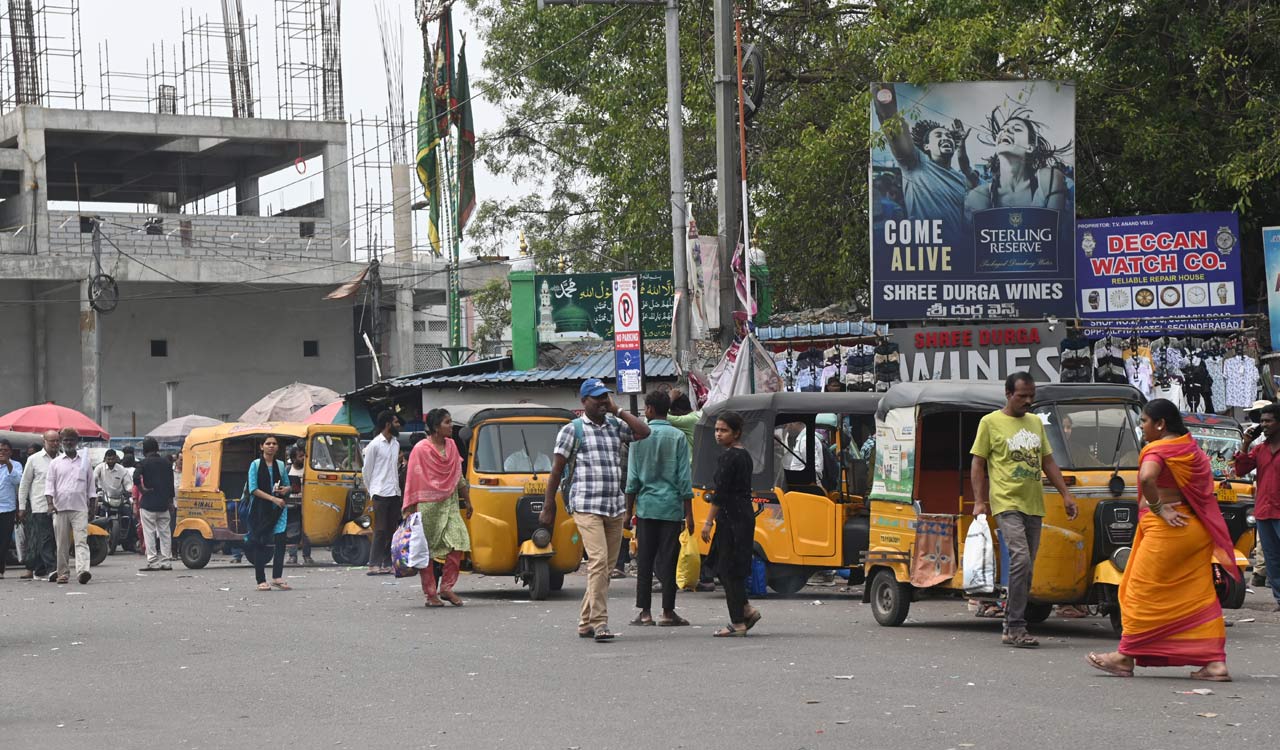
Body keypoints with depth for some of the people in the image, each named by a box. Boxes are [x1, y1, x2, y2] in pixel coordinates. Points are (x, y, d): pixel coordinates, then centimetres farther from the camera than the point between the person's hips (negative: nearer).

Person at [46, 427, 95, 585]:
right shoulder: (55, 463, 10)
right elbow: (49, 484, 5)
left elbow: (90, 485, 15)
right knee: (62, 544, 4)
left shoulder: (86, 461, 11)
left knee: (81, 541, -14)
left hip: (80, 508, -1)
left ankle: (82, 571, -28)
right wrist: (50, 503, -10)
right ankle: (63, 573, 12)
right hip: (60, 508, 1)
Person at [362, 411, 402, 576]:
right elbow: (367, 470, -1)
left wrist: (396, 485, 12)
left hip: (394, 492, 7)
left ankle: (387, 564, 11)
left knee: (392, 529, 7)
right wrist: (372, 490, 4)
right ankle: (374, 565, -7)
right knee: (380, 530, -8)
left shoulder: (396, 444, 13)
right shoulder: (375, 445, -7)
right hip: (381, 493, -7)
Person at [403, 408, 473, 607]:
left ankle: (446, 587, 0)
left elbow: (459, 477, 19)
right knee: (426, 551, 0)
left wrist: (467, 501, 19)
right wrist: (409, 510, -11)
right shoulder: (421, 450, -7)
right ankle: (431, 594, 7)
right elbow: (412, 482, -8)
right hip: (427, 506, -5)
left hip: (450, 504, 5)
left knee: (458, 541, -10)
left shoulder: (451, 445, 11)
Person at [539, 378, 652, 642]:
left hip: (615, 508, 6)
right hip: (587, 507, -6)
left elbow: (644, 432, -1)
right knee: (598, 561, -17)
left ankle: (586, 622, 17)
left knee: (606, 567, 8)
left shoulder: (615, 426, 15)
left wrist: (617, 411, 2)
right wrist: (548, 507, -1)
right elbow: (556, 470, 2)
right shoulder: (572, 430, 2)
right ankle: (599, 623, -20)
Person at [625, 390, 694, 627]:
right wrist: (688, 513, 1)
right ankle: (668, 612, 3)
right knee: (668, 560, 2)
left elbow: (632, 477, 2)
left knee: (644, 560, 5)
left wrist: (629, 510, 9)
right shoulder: (677, 437, -1)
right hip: (671, 506, -1)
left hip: (646, 506, 1)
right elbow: (684, 477, -3)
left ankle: (645, 612, 4)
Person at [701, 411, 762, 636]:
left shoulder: (728, 458, -14)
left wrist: (709, 521, -14)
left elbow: (721, 492, -17)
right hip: (745, 514, 10)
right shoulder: (744, 455, 15)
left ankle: (737, 622, -3)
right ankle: (746, 610, 14)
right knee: (720, 565, 15)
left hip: (731, 517, -10)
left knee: (728, 569, -5)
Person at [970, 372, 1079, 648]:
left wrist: (1065, 494, 15)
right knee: (1021, 559, -20)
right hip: (1007, 504, -6)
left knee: (1025, 568, 6)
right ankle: (1016, 627, -17)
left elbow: (1048, 462, 23)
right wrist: (979, 501, -9)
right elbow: (977, 464, 0)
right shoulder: (991, 423, 1)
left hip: (1033, 506, 6)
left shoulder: (1036, 423, 18)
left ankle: (1011, 627, 12)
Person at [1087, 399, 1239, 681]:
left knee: (1143, 591, 1)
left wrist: (1157, 508, -17)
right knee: (1198, 596, 6)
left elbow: (1146, 478, -30)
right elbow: (1205, 487, 21)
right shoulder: (1192, 449, 14)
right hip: (1196, 530, 8)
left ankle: (1125, 657, 8)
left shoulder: (1157, 450, -11)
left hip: (1166, 530, -8)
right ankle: (1215, 662, 1)